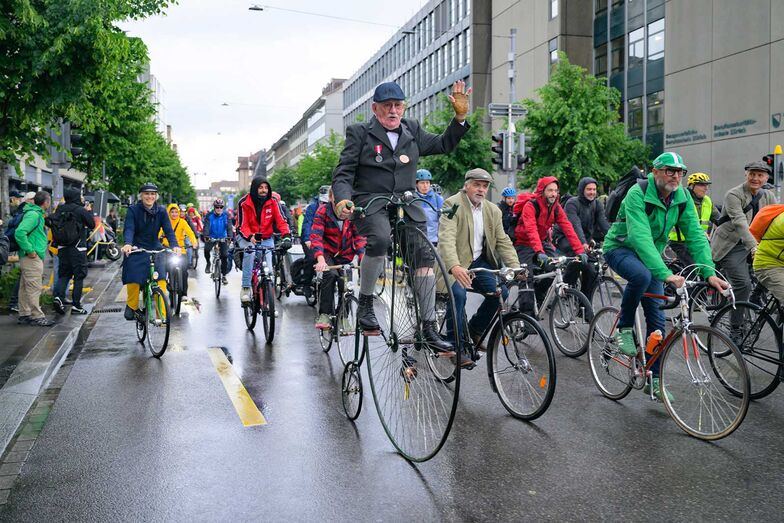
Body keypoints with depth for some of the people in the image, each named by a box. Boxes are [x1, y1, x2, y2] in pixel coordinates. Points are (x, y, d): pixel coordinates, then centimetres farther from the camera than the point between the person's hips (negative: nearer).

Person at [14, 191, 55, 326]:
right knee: (34, 288, -5)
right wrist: (30, 250, -22)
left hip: (31, 258, 10)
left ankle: (24, 315, 22)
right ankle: (37, 316, -1)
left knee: (25, 287, 14)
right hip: (32, 258, -10)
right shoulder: (33, 214, -15)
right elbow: (19, 232, -26)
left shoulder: (37, 214, 16)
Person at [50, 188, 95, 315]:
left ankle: (59, 296, -7)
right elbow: (92, 224, -3)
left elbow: (53, 224, 11)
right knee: (79, 276, 3)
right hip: (77, 248, -5)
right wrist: (89, 212, 7)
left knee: (63, 274, 15)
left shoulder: (60, 209, 5)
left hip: (62, 248, 5)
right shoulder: (80, 210, -11)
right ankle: (76, 305, 4)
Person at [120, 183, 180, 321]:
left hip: (155, 249, 1)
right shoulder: (133, 210, -6)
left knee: (161, 279, -14)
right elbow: (129, 229, -17)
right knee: (134, 279, -9)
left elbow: (168, 230, -7)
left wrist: (174, 245, -26)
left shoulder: (161, 211, 0)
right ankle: (132, 306, 18)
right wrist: (128, 244, -38)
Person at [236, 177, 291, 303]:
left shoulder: (272, 203, -8)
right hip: (247, 237, -2)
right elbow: (242, 225, -17)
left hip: (266, 239, 2)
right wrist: (250, 237, -37)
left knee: (268, 269, -9)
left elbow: (281, 221, -14)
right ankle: (245, 288, -27)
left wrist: (287, 236, -32)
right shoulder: (244, 203, -14)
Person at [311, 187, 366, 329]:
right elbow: (316, 236, -24)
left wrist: (363, 257, -29)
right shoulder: (322, 212, -15)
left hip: (345, 255, 3)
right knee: (330, 274, -29)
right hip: (327, 252, -3)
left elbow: (359, 236, -13)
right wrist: (320, 259, -39)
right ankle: (324, 314, -24)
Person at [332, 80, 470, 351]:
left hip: (406, 204, 5)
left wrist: (460, 118, 8)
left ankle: (429, 328, 1)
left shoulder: (412, 130, 17)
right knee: (380, 240, -35)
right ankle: (365, 303, -14)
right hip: (370, 203, -4)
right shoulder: (359, 133, 4)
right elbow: (343, 173, -2)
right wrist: (343, 200, -21)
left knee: (425, 257, -7)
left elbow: (443, 145, 23)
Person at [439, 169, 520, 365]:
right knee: (458, 293, -30)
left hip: (479, 262, 6)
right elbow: (446, 238, -26)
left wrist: (515, 267, -10)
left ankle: (474, 330, 10)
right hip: (455, 263, -5)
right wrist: (455, 266, -42)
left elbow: (503, 241, 6)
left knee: (501, 291, -15)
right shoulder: (452, 205, -12)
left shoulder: (493, 210, 7)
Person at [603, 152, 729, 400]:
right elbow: (640, 237, -38)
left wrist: (709, 273, -24)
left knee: (657, 318, 0)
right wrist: (665, 274, -47)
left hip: (651, 254, 6)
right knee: (642, 275, -40)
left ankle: (653, 379, 11)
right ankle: (625, 328, -13)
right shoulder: (638, 194, -27)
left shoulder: (683, 198, -8)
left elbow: (696, 235, -11)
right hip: (621, 248, -6)